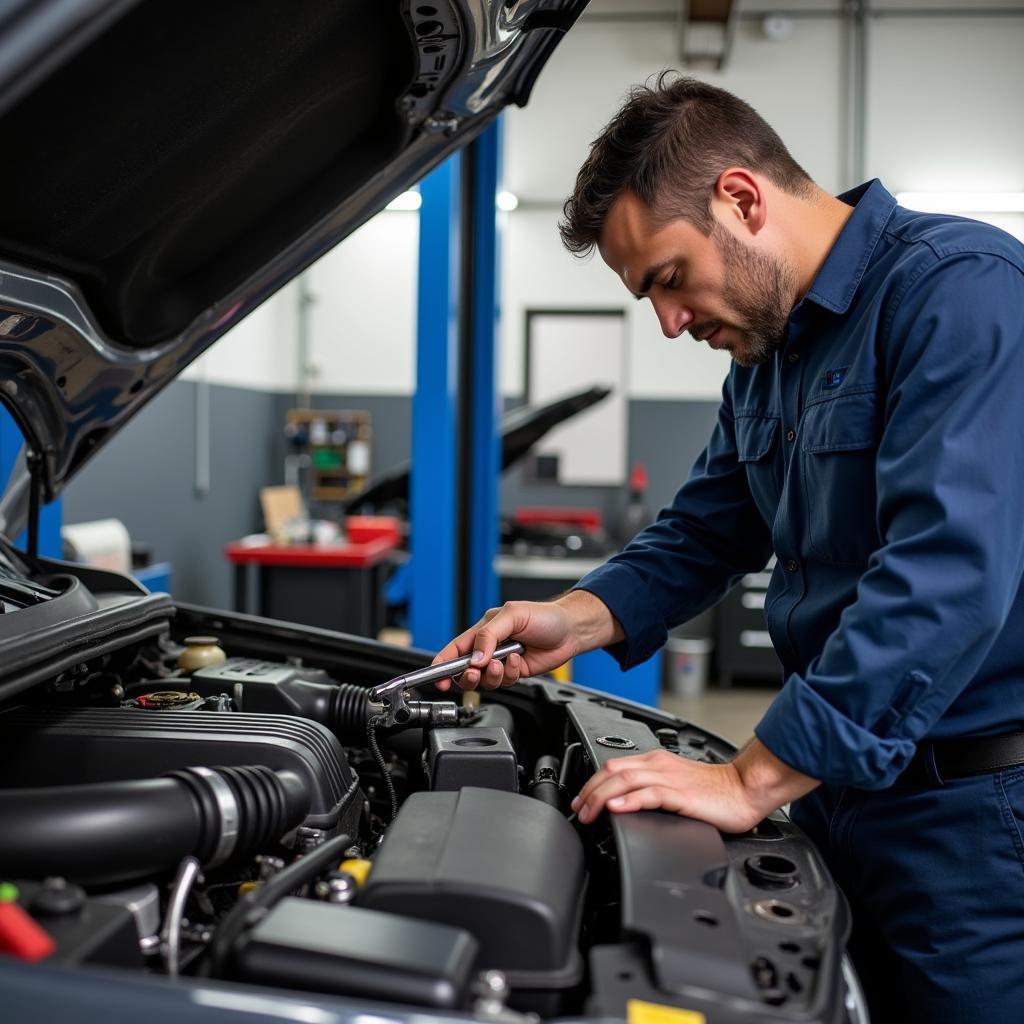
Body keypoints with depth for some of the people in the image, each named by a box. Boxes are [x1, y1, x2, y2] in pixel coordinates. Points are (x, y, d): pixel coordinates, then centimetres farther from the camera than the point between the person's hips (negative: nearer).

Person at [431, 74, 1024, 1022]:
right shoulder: (766, 351, 11)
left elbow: (946, 576, -28)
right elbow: (701, 534, 19)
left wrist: (752, 781, -27)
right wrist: (579, 619, 1)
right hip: (838, 789, 8)